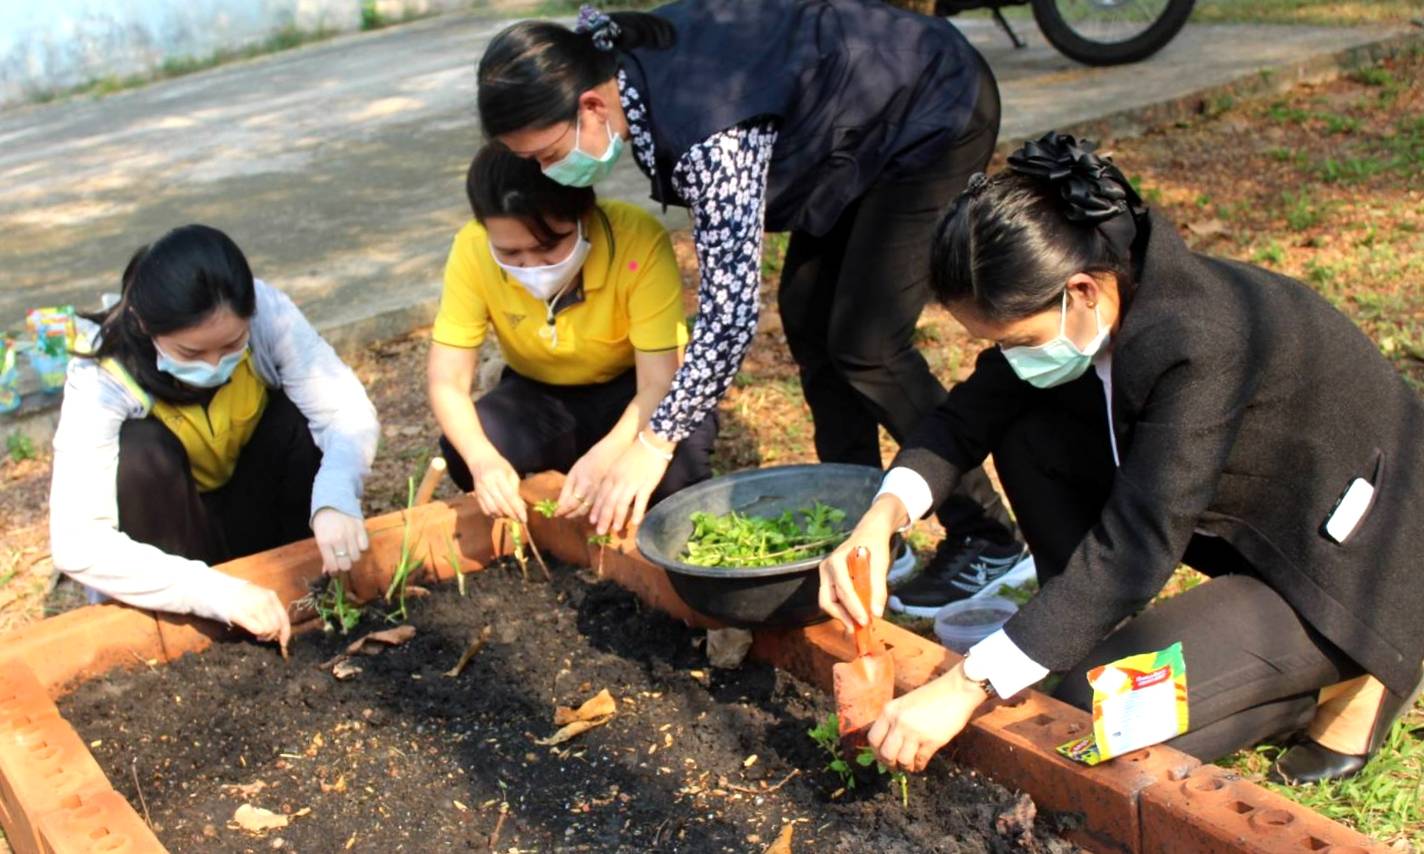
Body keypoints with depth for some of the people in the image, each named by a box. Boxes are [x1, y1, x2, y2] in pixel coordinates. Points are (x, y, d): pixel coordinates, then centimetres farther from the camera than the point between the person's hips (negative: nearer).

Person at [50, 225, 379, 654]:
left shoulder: (266, 312, -25)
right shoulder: (101, 381, -29)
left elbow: (350, 412, -27)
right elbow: (76, 543, -36)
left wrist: (335, 498, -49)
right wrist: (217, 592, -47)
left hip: (258, 516, 2)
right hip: (172, 541, -1)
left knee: (299, 416, -25)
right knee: (141, 450, -31)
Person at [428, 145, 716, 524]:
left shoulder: (638, 240, -32)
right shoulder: (472, 251, -24)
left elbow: (659, 381, -31)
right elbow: (447, 382, -21)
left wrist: (605, 455, -50)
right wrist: (483, 458, -42)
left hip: (630, 390, -2)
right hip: (538, 396, 2)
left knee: (682, 445, -34)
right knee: (463, 455, -28)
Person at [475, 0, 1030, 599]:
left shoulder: (704, 138, -36)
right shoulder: (625, 62, -10)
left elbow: (732, 312, -32)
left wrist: (655, 444, -24)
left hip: (938, 115, -9)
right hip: (872, 113, 9)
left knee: (866, 343, -12)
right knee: (806, 317, 5)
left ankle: (986, 539, 2)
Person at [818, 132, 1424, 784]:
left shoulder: (1198, 343, -35)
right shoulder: (1074, 302, -11)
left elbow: (1136, 547, -35)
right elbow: (971, 414, -2)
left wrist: (965, 688, -35)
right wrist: (882, 517, -21)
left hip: (1355, 565, -8)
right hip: (1245, 520, 8)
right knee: (1030, 439, -7)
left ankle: (1357, 678, 0)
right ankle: (1090, 634, 4)